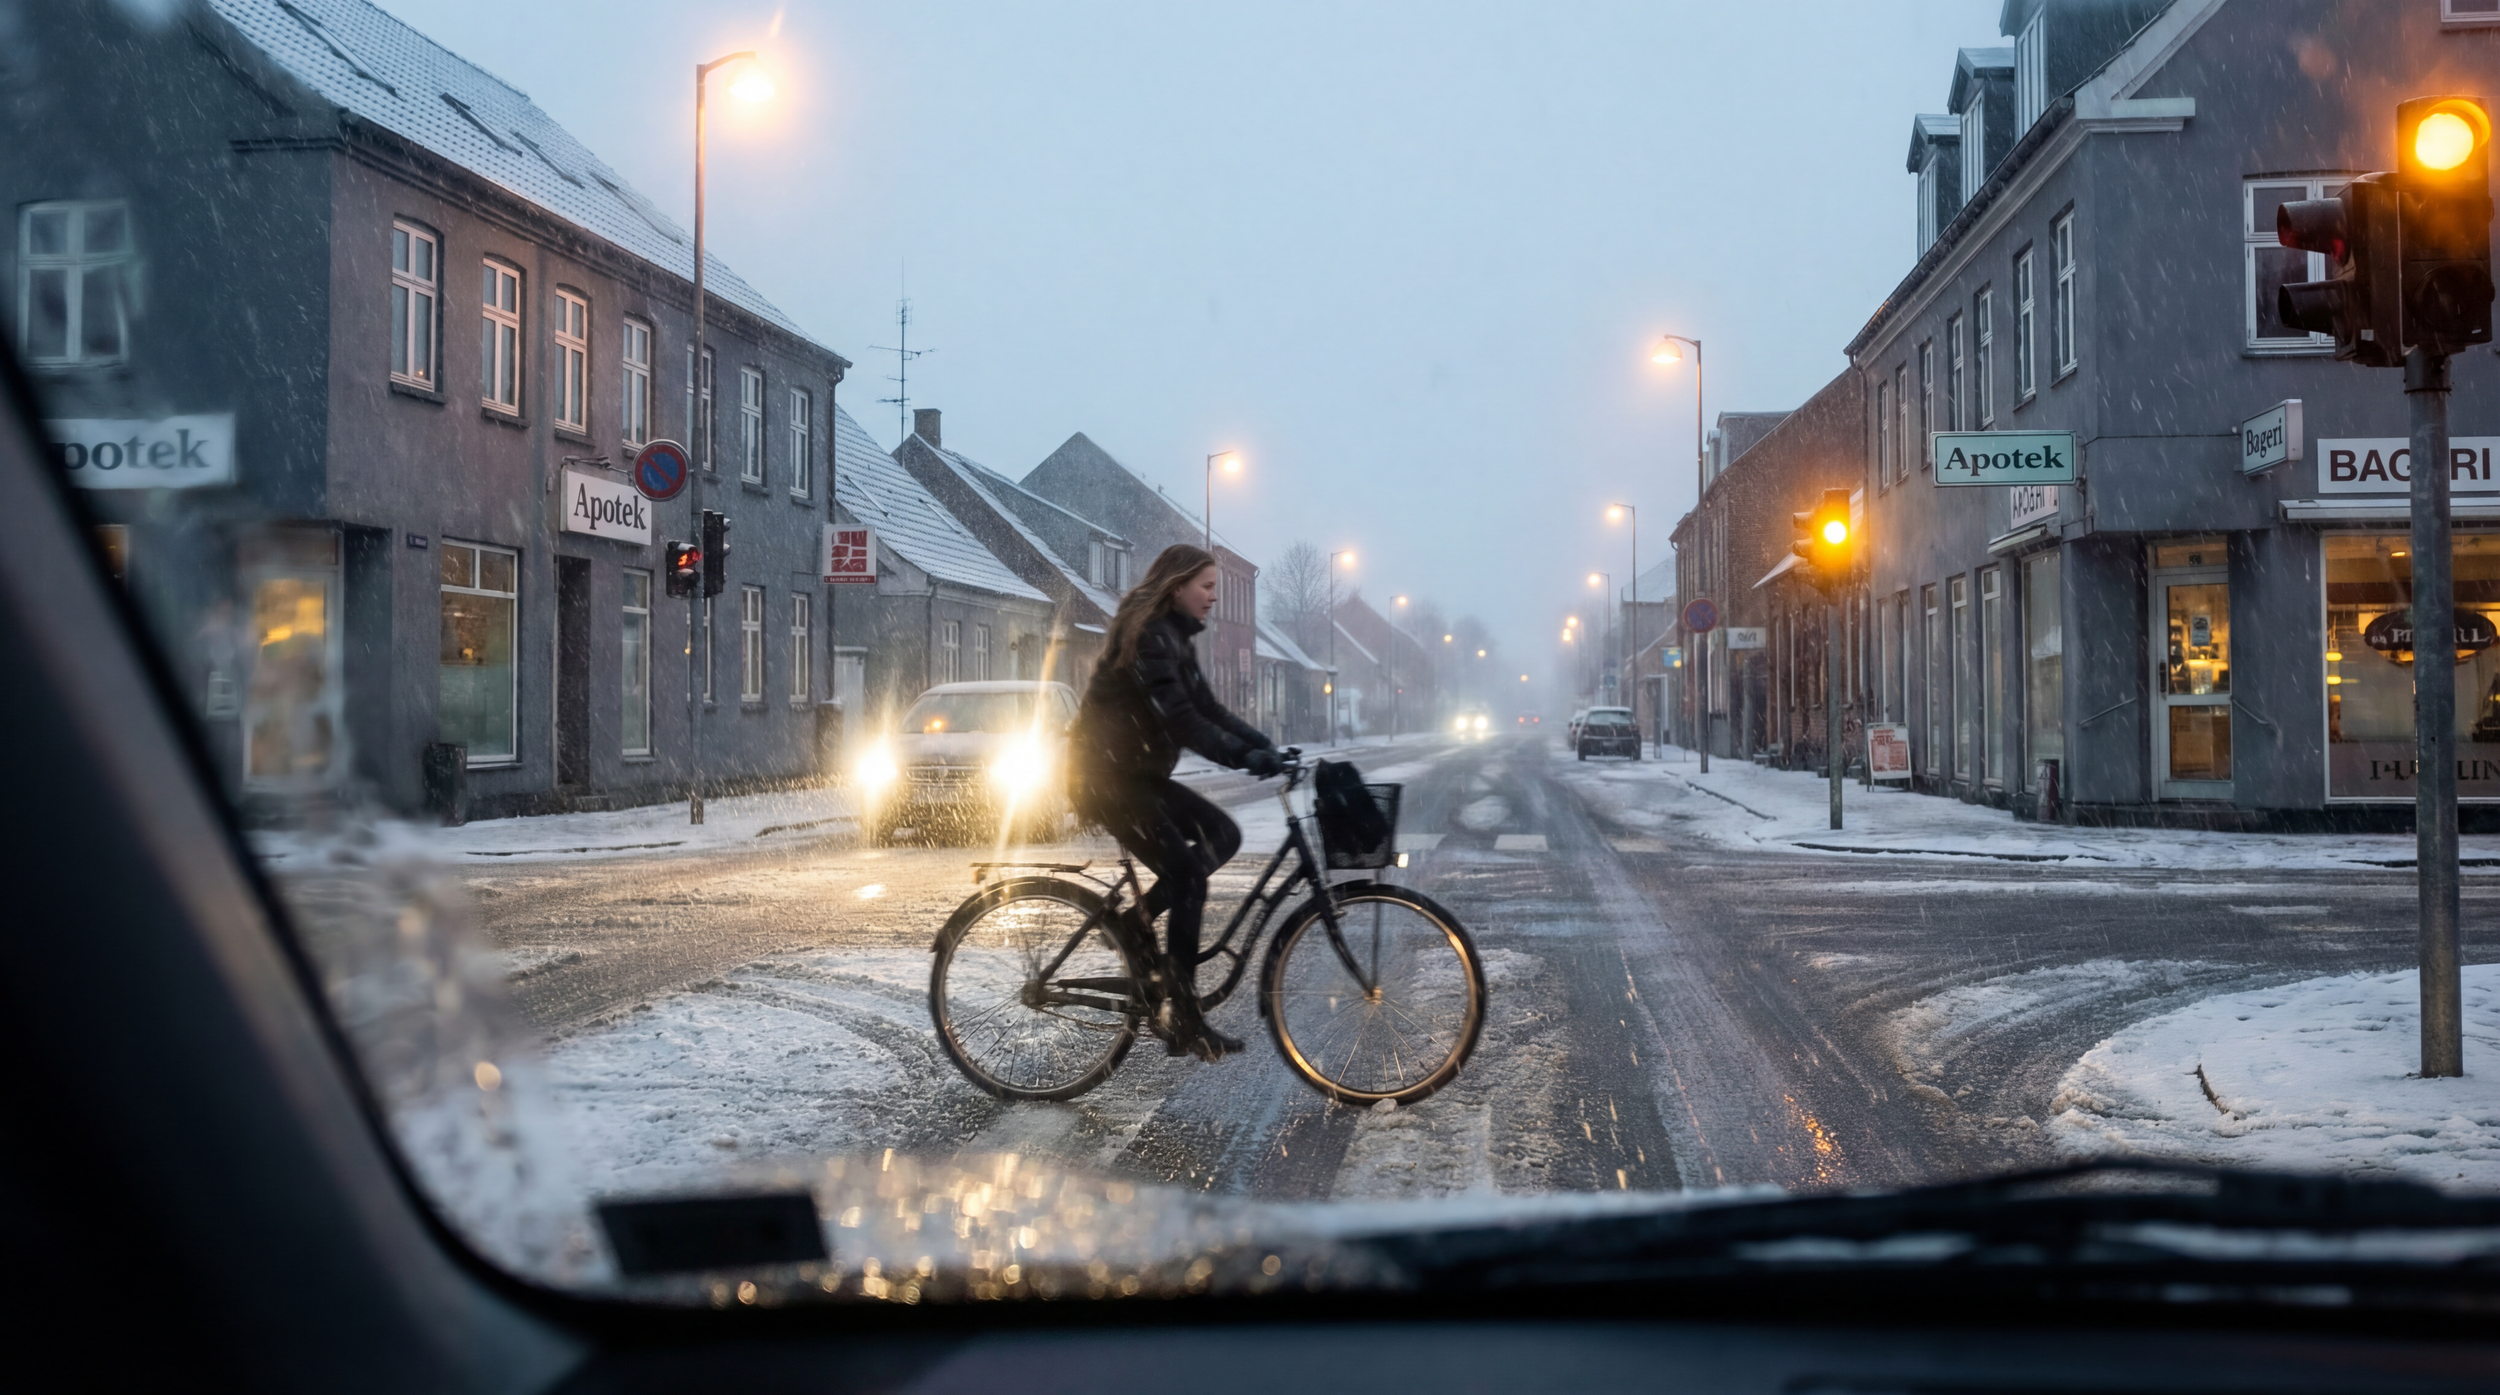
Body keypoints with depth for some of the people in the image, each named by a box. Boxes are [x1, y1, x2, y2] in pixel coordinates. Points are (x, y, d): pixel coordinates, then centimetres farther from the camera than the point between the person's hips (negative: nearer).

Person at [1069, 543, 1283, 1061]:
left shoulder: (1172, 636, 14)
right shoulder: (1148, 635, -17)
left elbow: (1206, 708, 11)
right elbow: (1178, 718, -28)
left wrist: (1263, 745, -3)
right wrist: (1243, 756, -33)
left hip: (1138, 774, 10)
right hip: (1108, 777, -10)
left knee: (1223, 834, 2)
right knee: (1188, 878, -13)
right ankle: (1184, 1022, -10)